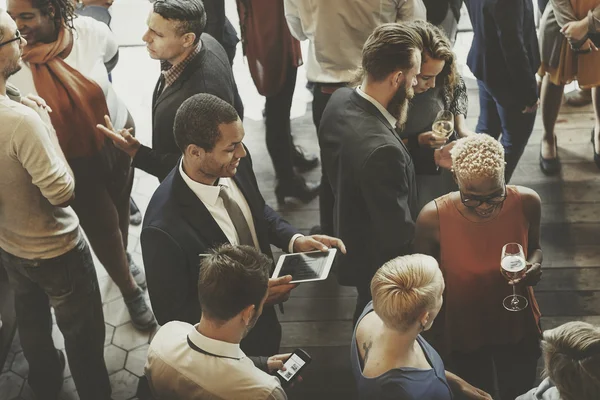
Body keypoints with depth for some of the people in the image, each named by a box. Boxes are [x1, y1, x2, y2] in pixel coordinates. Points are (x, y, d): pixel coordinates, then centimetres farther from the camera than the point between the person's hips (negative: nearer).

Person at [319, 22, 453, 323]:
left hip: (350, 238, 8)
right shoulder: (381, 149, -41)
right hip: (379, 263, -8)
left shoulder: (340, 100, -14)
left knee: (368, 321, 34)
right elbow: (399, 232, -31)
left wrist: (431, 159, -1)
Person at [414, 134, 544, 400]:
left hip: (517, 326, 2)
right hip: (462, 334, -2)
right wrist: (436, 344, -3)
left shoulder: (526, 203, -22)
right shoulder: (433, 218, -28)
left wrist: (534, 264, -23)